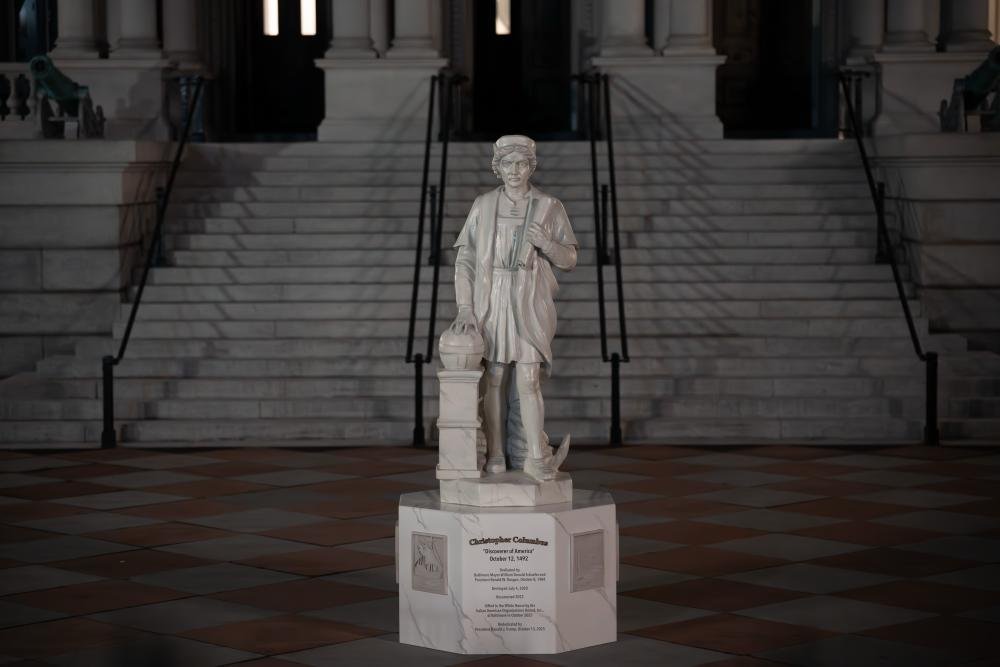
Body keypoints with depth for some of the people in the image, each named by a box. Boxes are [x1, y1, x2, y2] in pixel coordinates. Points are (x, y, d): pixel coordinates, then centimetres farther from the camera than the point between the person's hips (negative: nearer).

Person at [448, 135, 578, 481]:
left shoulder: (550, 207, 3)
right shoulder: (483, 205, 5)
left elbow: (569, 260, 6)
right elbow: (465, 259, 4)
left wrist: (546, 243, -15)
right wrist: (464, 307, -6)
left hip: (530, 304, -1)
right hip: (490, 303, 1)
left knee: (528, 381, -10)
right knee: (492, 380, 0)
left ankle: (534, 459, -5)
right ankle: (494, 460, 5)